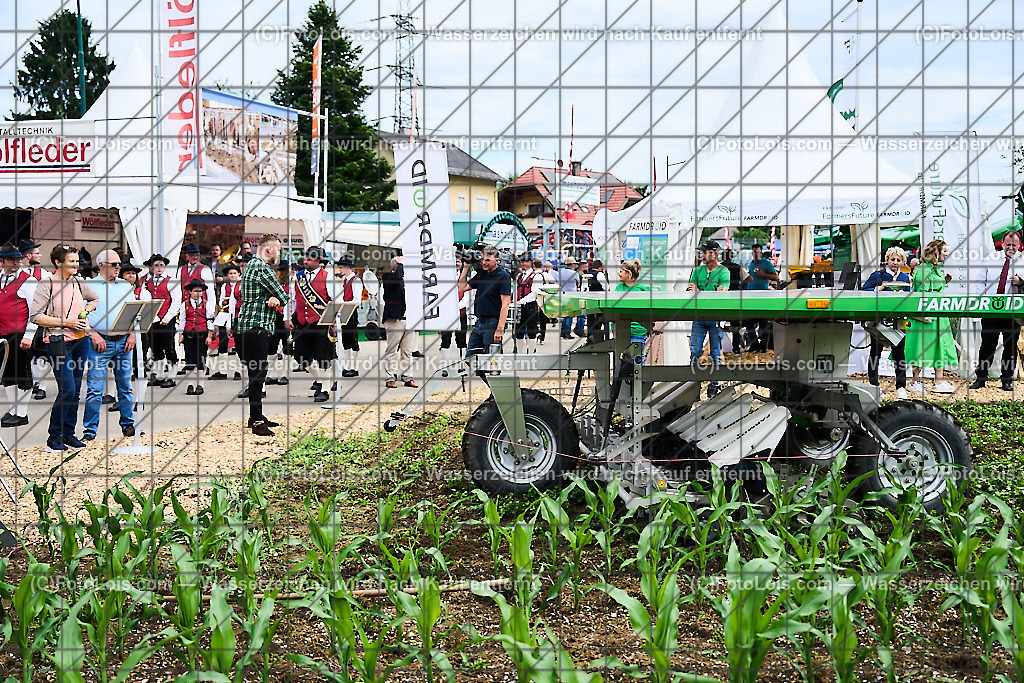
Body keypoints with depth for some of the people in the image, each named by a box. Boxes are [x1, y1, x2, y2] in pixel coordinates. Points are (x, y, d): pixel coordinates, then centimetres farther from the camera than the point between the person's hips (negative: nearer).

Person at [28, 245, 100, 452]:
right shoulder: (46, 285, -7)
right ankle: (54, 437, -2)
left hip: (80, 340, 6)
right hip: (59, 341, -6)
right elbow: (35, 316, -13)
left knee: (75, 391, 7)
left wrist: (86, 310, 8)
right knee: (67, 390, -13)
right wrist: (66, 322, -16)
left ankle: (68, 434, 16)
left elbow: (96, 299, 30)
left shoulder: (79, 283, 10)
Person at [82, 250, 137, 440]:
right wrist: (93, 335, -14)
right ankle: (90, 429, 1)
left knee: (125, 386, 10)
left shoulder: (125, 286, 15)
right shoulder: (89, 286, 1)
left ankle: (128, 424, 20)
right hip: (99, 342, -4)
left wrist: (132, 334, 2)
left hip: (123, 342, 4)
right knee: (94, 389, -6)